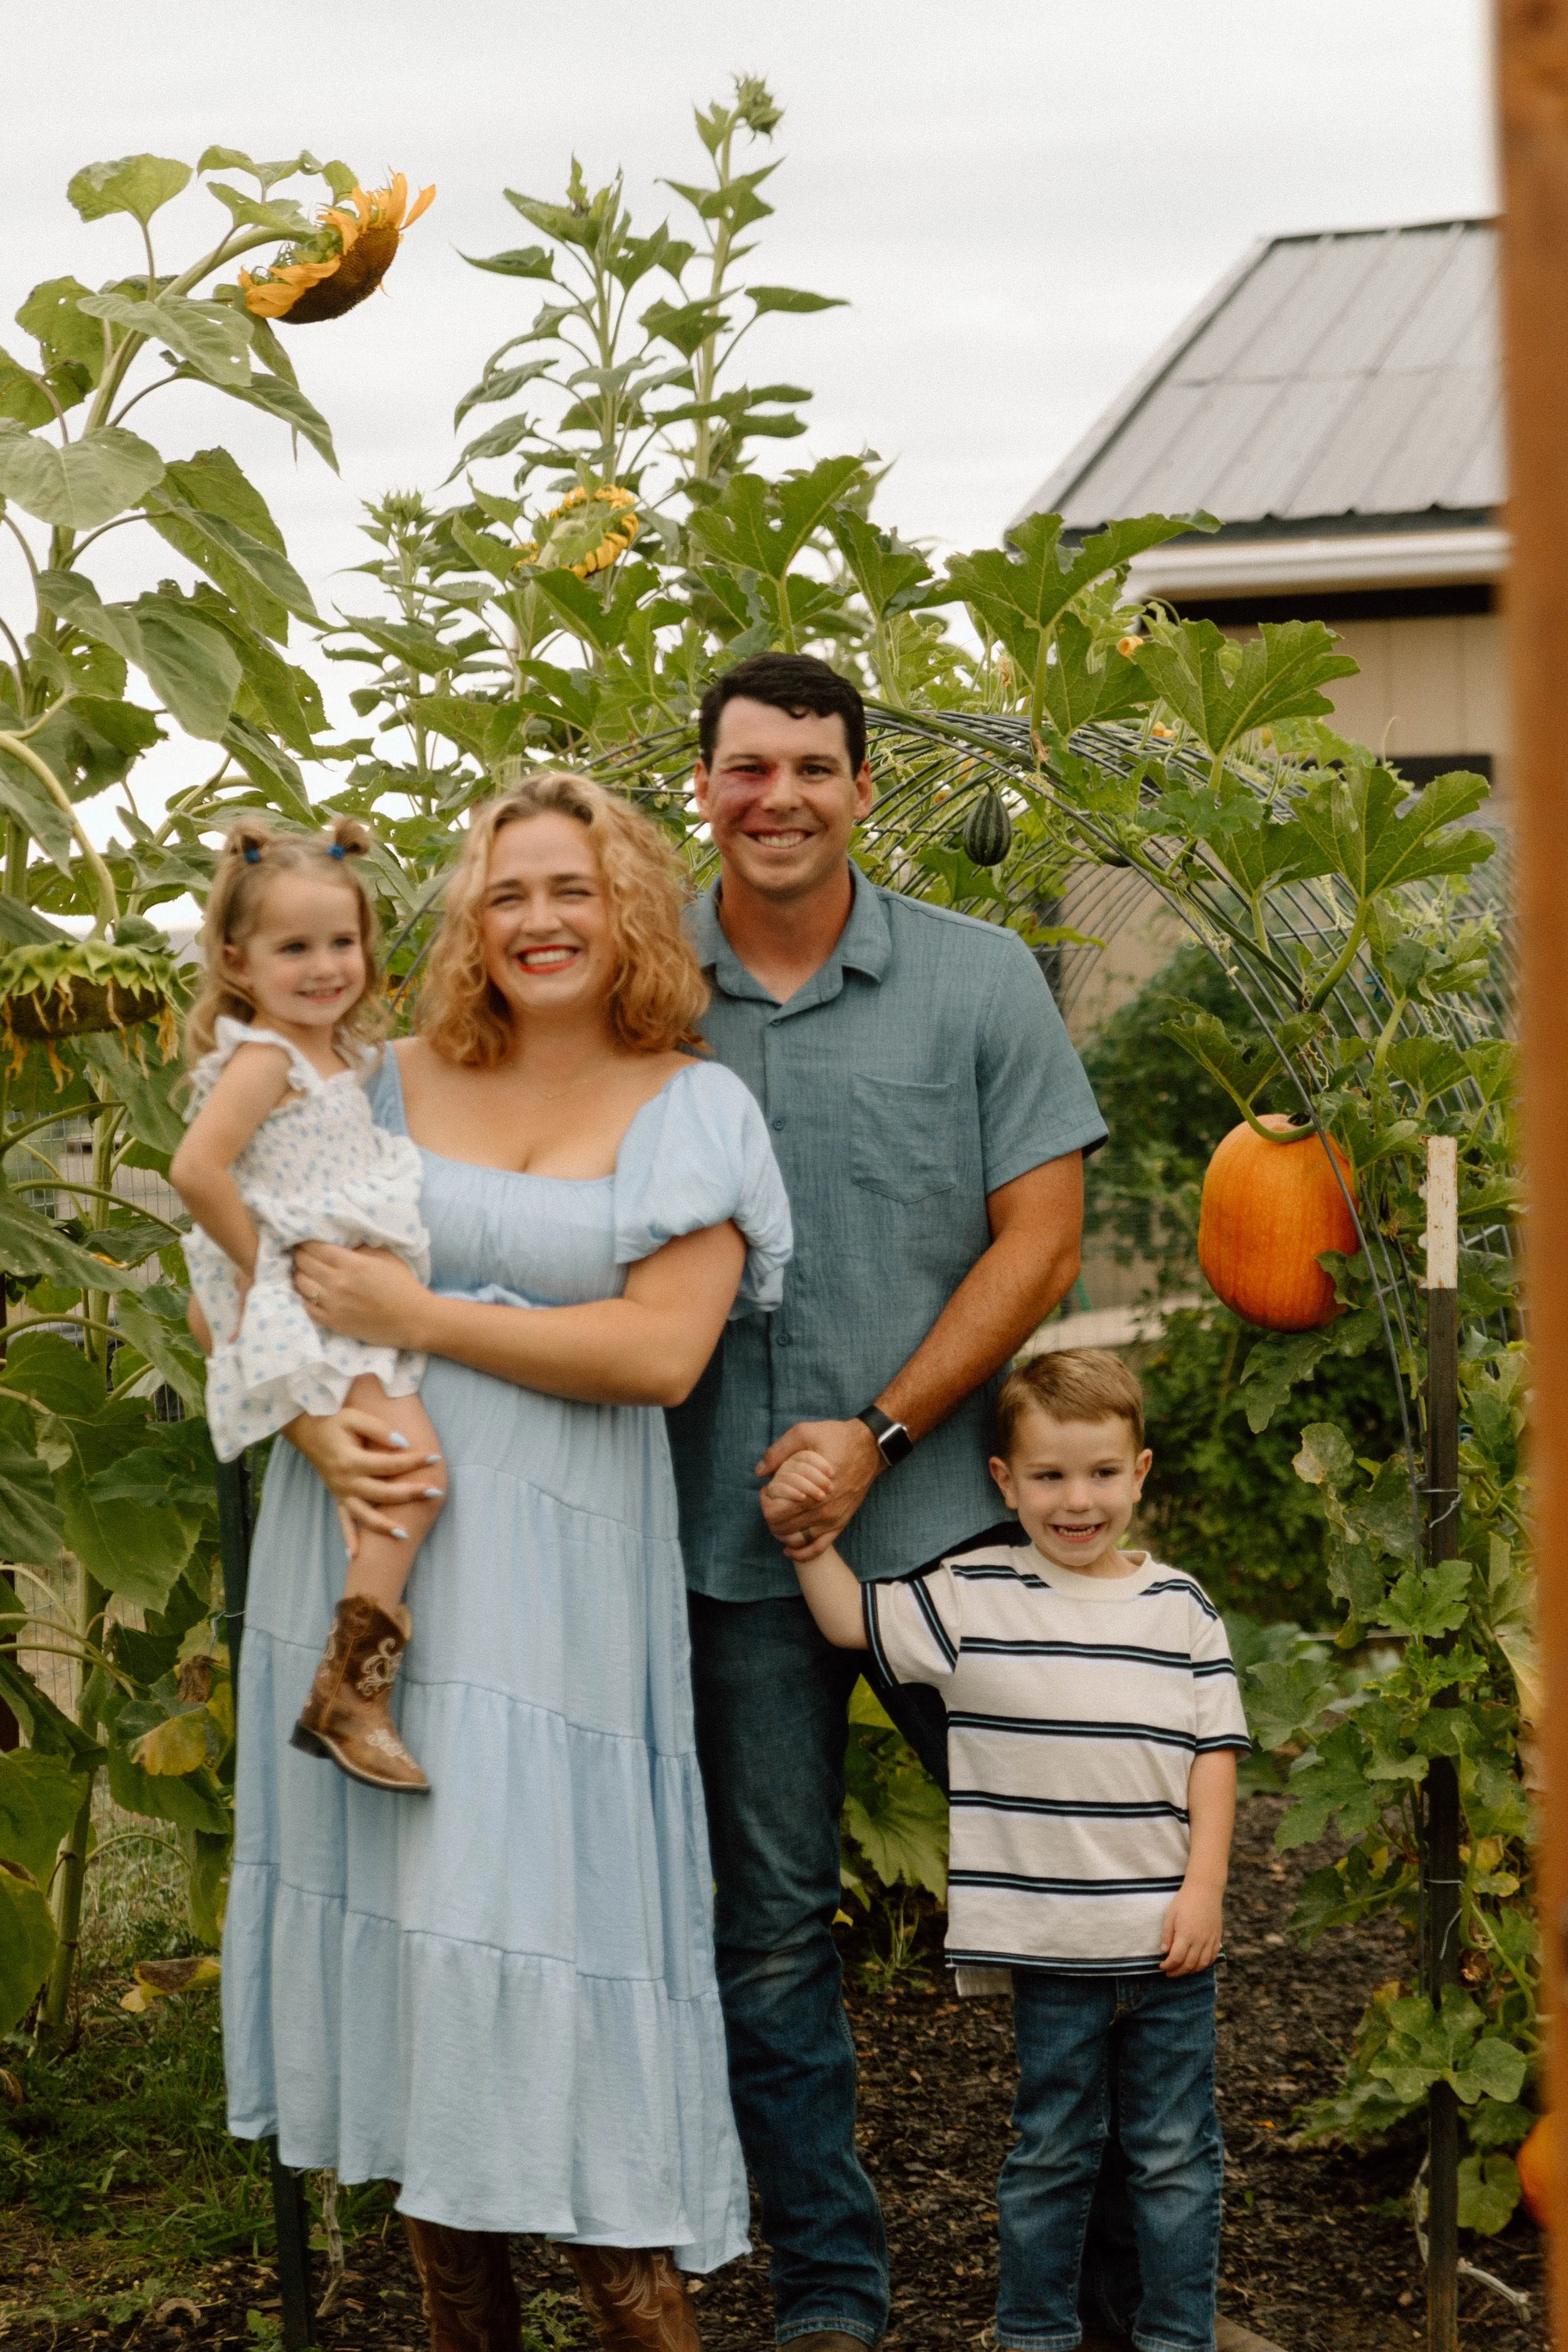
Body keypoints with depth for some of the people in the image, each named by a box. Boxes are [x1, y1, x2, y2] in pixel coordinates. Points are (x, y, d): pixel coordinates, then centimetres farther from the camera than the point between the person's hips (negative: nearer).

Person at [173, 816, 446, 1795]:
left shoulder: (343, 1055, 15)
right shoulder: (261, 1058, -13)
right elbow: (197, 1169, -26)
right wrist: (260, 1264, -17)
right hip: (301, 1312, -10)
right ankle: (351, 1692, -19)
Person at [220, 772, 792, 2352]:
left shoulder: (690, 1109, 1)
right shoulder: (388, 1085, 9)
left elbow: (661, 1349, -11)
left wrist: (413, 1317, -11)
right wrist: (311, 1416, -11)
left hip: (554, 1569, -3)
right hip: (364, 1537, 3)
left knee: (540, 1913, -6)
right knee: (401, 1900, 7)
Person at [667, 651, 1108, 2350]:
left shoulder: (979, 980, 1)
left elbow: (1038, 1237, -2)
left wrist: (878, 1433, -11)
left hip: (944, 1513, 0)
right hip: (727, 1535, 1)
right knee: (768, 1925, 7)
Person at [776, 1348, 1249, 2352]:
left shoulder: (1179, 1608, 3)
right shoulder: (973, 1597, 0)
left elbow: (1215, 1752, 2)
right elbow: (852, 1619, 5)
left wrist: (1205, 1888, -5)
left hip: (1168, 1940, 1)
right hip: (1045, 1946, -1)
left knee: (1176, 2155, 10)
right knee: (1048, 2154, 11)